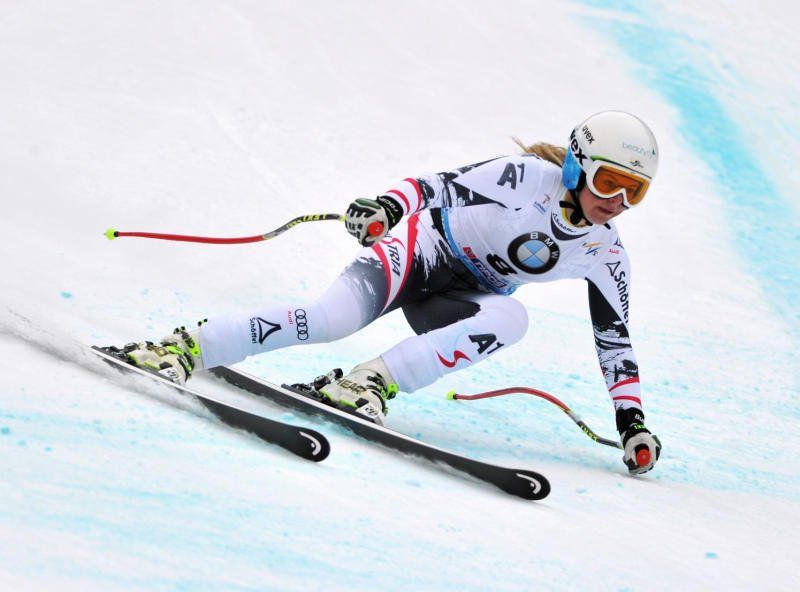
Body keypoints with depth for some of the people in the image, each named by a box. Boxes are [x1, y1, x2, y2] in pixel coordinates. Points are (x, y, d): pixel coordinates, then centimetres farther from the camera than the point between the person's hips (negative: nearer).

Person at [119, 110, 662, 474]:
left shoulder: (604, 255, -3)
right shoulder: (531, 178, -17)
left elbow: (614, 337, 5)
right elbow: (439, 187, -17)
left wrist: (632, 421, -1)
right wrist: (386, 207, -36)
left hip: (457, 300, 5)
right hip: (426, 248, -5)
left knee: (512, 317, -31)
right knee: (337, 317, -32)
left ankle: (374, 381, -32)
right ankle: (191, 347, -22)